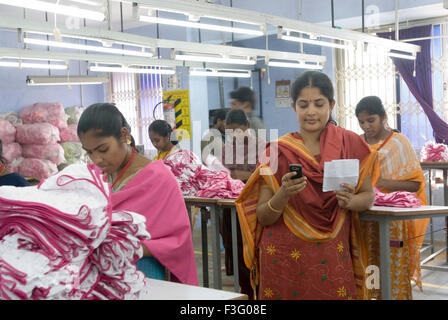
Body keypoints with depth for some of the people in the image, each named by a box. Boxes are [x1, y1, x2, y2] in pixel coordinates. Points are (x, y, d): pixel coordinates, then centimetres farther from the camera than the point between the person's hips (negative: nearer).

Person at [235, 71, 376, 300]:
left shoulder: (350, 144, -1)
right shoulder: (277, 151, -6)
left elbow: (368, 195, 8)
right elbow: (263, 217, -4)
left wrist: (349, 201, -14)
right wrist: (283, 194, -23)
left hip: (333, 258, 2)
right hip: (285, 257, -1)